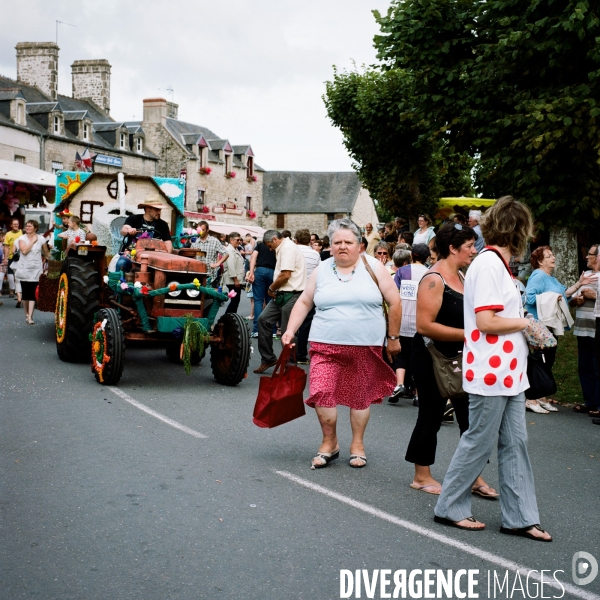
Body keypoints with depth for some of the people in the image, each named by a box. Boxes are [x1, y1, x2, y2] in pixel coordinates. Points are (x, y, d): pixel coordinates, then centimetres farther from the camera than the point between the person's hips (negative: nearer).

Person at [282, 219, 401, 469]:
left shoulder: (373, 267, 0)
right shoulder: (321, 271, 7)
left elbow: (394, 302, 3)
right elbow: (304, 302, 14)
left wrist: (393, 337, 3)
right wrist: (290, 330, 3)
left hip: (366, 347, -1)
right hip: (326, 345, 1)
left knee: (360, 396, 8)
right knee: (321, 393, -12)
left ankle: (357, 444, 26)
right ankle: (329, 442, 8)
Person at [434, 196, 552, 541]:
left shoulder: (497, 264, 14)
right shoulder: (488, 264, -17)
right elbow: (486, 321, -23)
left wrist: (524, 324, 3)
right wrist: (525, 322, -11)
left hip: (508, 373, 10)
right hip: (490, 374, -10)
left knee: (515, 444, 10)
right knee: (480, 443, 2)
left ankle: (520, 517, 17)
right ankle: (451, 507, 17)